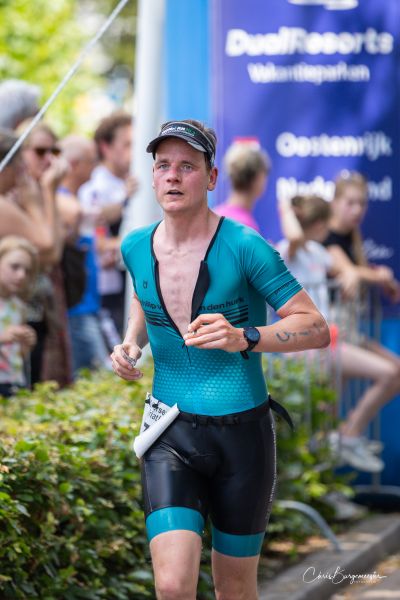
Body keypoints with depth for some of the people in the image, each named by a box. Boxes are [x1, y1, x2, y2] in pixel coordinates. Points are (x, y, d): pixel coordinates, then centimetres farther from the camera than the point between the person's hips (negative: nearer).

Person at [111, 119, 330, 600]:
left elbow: (317, 329, -13)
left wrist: (243, 339, -30)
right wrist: (130, 344, 3)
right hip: (171, 434, 2)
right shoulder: (136, 247, 0)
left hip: (242, 432, -2)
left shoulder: (244, 247, -14)